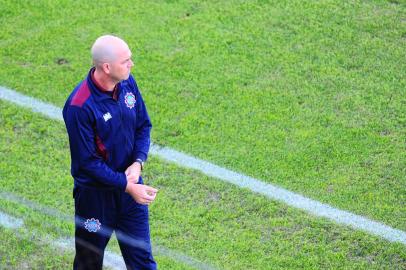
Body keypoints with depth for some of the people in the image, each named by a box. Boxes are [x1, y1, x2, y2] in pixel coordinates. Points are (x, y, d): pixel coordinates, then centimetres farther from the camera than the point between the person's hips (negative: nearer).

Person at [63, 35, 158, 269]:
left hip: (130, 181, 5)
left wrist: (138, 162, -12)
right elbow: (87, 161, -21)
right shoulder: (79, 106, -27)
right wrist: (127, 186, -21)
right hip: (95, 193, -5)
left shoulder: (128, 83, -7)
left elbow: (143, 125, 5)